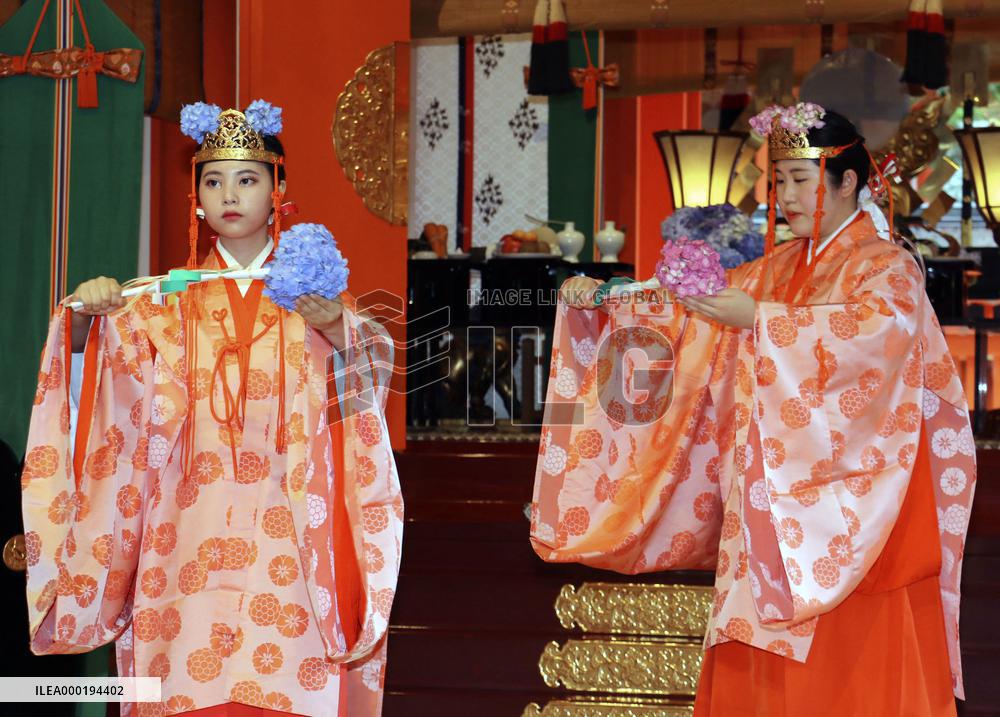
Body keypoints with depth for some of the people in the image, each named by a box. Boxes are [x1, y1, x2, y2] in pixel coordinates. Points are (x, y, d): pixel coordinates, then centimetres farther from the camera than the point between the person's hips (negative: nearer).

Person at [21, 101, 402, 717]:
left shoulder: (312, 290, 8)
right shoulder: (172, 302, 12)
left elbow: (374, 361, -5)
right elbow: (111, 354, 2)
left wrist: (335, 326, -26)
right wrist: (86, 317, -19)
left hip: (286, 532, -1)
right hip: (193, 533, 1)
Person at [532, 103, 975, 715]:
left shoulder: (887, 268, -3)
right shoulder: (775, 271, 16)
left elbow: (878, 326, -24)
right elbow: (688, 314, 17)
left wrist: (759, 320, -29)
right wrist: (601, 301, 2)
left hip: (844, 507, -6)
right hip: (769, 513, 6)